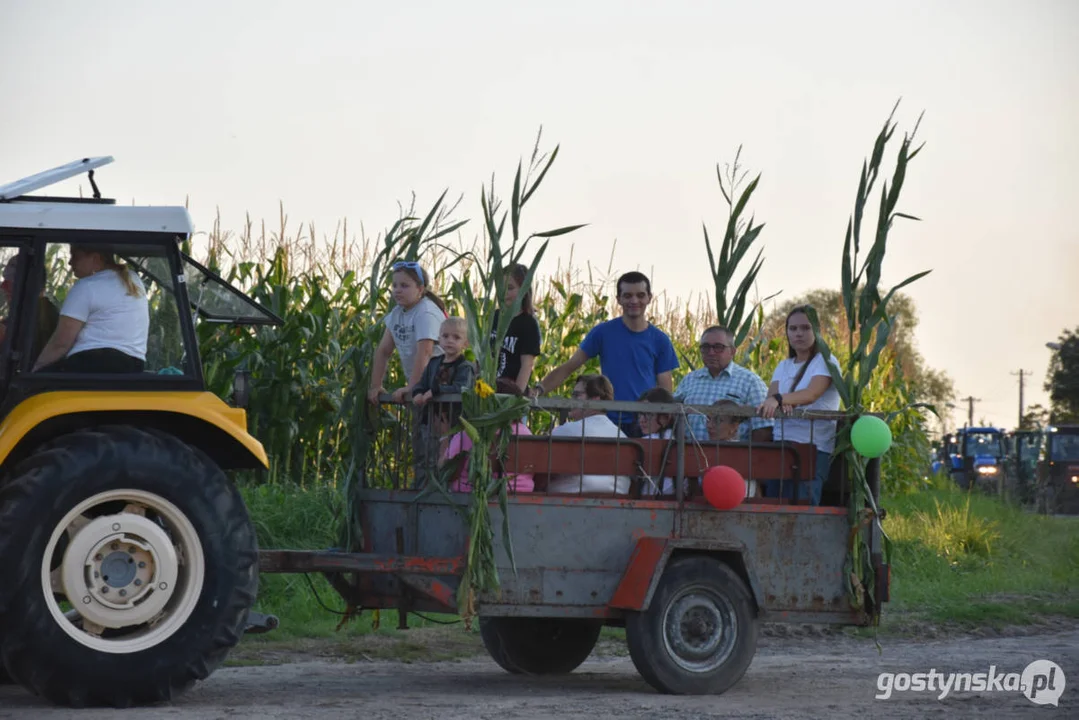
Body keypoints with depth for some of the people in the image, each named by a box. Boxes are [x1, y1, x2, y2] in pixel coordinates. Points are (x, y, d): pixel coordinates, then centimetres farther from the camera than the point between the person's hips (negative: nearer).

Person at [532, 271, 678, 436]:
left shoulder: (660, 340, 5)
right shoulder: (603, 332, 2)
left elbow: (665, 391, 6)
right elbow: (568, 367, 2)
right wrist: (538, 390, -13)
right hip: (609, 423, -1)